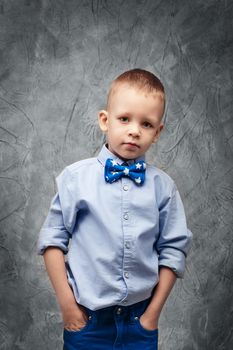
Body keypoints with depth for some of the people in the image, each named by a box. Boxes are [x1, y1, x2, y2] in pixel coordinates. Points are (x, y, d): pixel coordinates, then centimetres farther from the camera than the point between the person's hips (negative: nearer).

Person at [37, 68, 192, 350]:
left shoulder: (163, 187, -4)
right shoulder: (75, 177, -8)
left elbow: (173, 250, 1)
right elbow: (53, 240, -4)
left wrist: (153, 311, 0)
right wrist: (66, 302, -6)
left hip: (140, 319, 1)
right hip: (86, 318, -1)